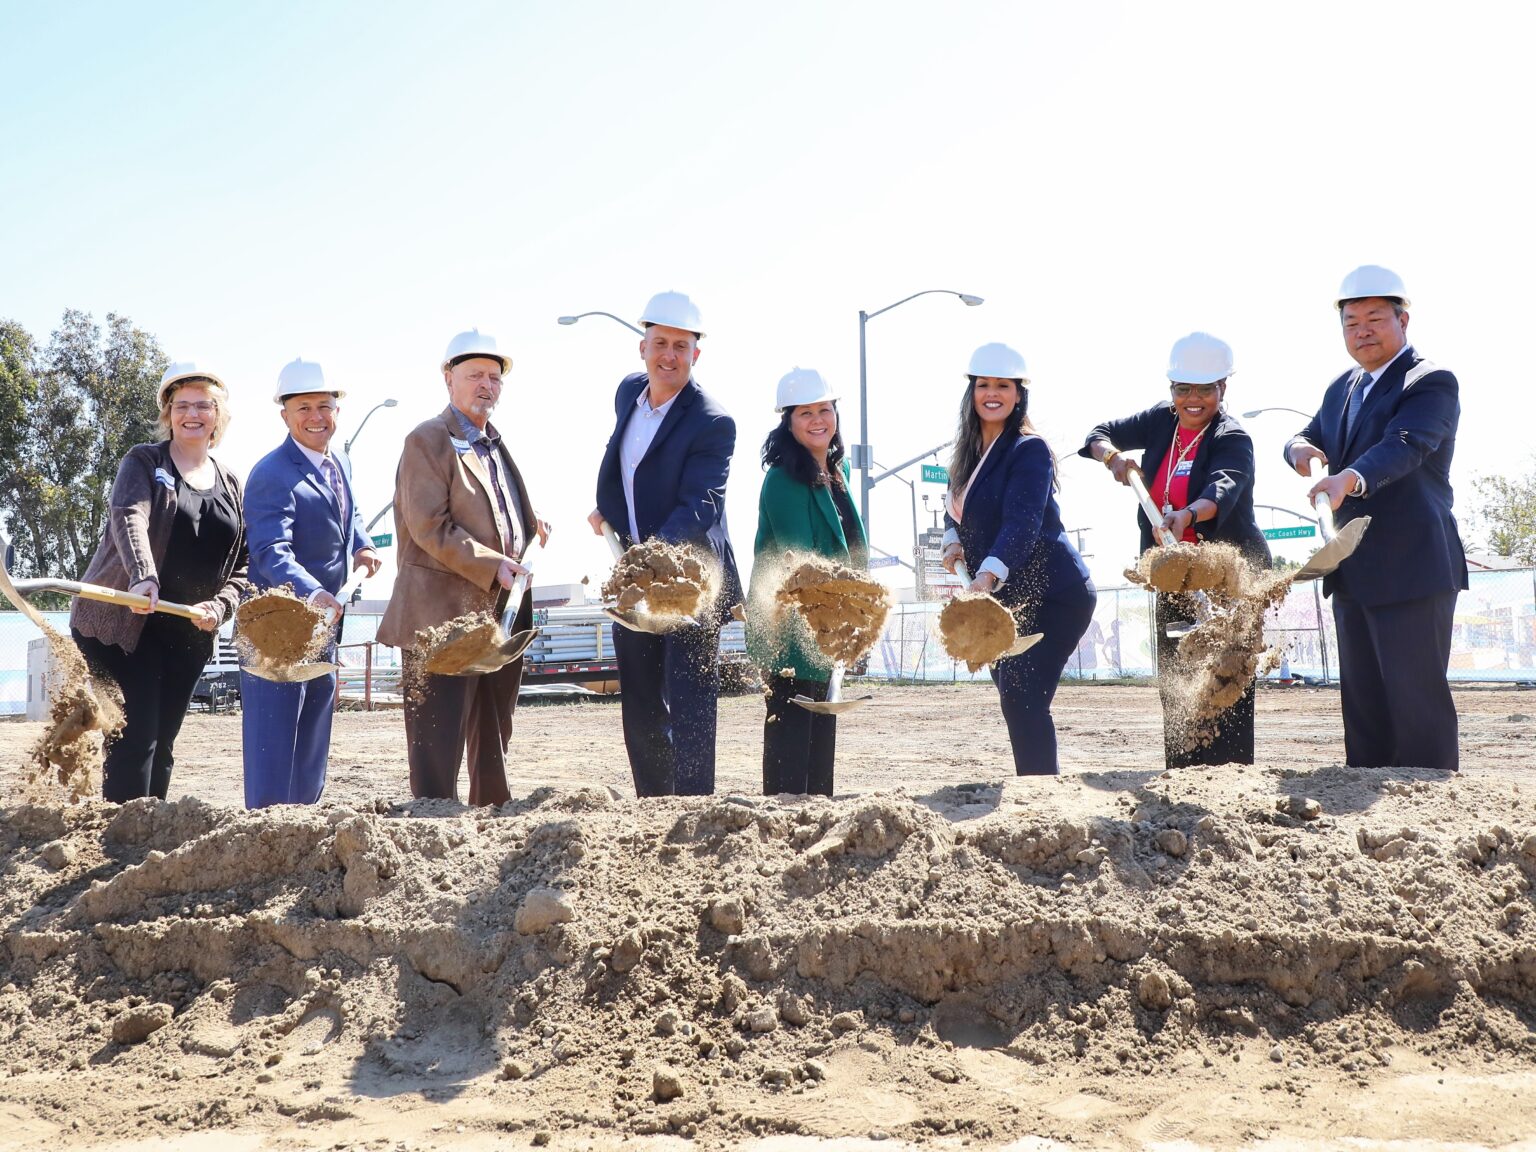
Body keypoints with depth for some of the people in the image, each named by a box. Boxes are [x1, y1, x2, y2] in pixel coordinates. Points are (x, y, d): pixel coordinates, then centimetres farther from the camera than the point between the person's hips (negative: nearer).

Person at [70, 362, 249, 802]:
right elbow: (129, 517, -20)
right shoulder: (143, 462, 0)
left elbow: (241, 567, 12)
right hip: (124, 623, -5)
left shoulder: (231, 486, 13)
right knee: (135, 737, -12)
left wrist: (218, 607, -9)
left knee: (162, 744, 8)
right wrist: (143, 577, -39)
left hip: (189, 634, 5)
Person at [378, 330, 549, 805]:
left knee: (492, 742, 15)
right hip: (446, 613, -8)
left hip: (502, 612, 8)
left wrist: (532, 525, 13)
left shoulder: (495, 444, 19)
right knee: (439, 739, -6)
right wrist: (492, 566, -21)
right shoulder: (427, 441, -7)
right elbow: (429, 526, -16)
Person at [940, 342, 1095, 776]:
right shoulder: (970, 451, 10)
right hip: (1004, 599, 9)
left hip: (1053, 596, -9)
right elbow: (955, 510, 22)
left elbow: (1022, 524, -28)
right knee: (1015, 699, 12)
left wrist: (987, 576, -42)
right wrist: (953, 541, 0)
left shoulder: (1030, 450, -14)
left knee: (1023, 699, -16)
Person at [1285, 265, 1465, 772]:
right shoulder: (1341, 389, 17)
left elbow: (1404, 445, -26)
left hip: (1411, 570, -8)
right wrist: (1301, 448, -10)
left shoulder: (1431, 383, -10)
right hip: (1353, 575, 8)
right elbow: (1311, 437, 15)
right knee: (1362, 701, 12)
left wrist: (1350, 478, -45)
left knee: (1417, 699, -7)